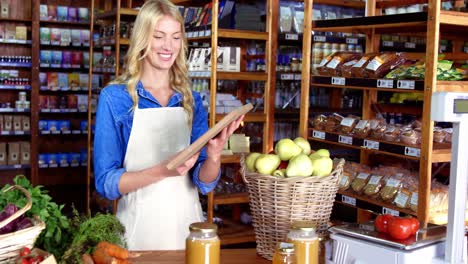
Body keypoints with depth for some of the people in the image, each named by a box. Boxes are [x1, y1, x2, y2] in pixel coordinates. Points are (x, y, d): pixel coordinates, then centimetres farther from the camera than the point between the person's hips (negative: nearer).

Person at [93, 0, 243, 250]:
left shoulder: (192, 100, 3)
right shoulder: (114, 97, -8)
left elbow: (204, 183, 0)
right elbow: (105, 183, -11)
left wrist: (214, 156, -21)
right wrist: (162, 171, -25)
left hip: (186, 221, 3)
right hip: (139, 226, -3)